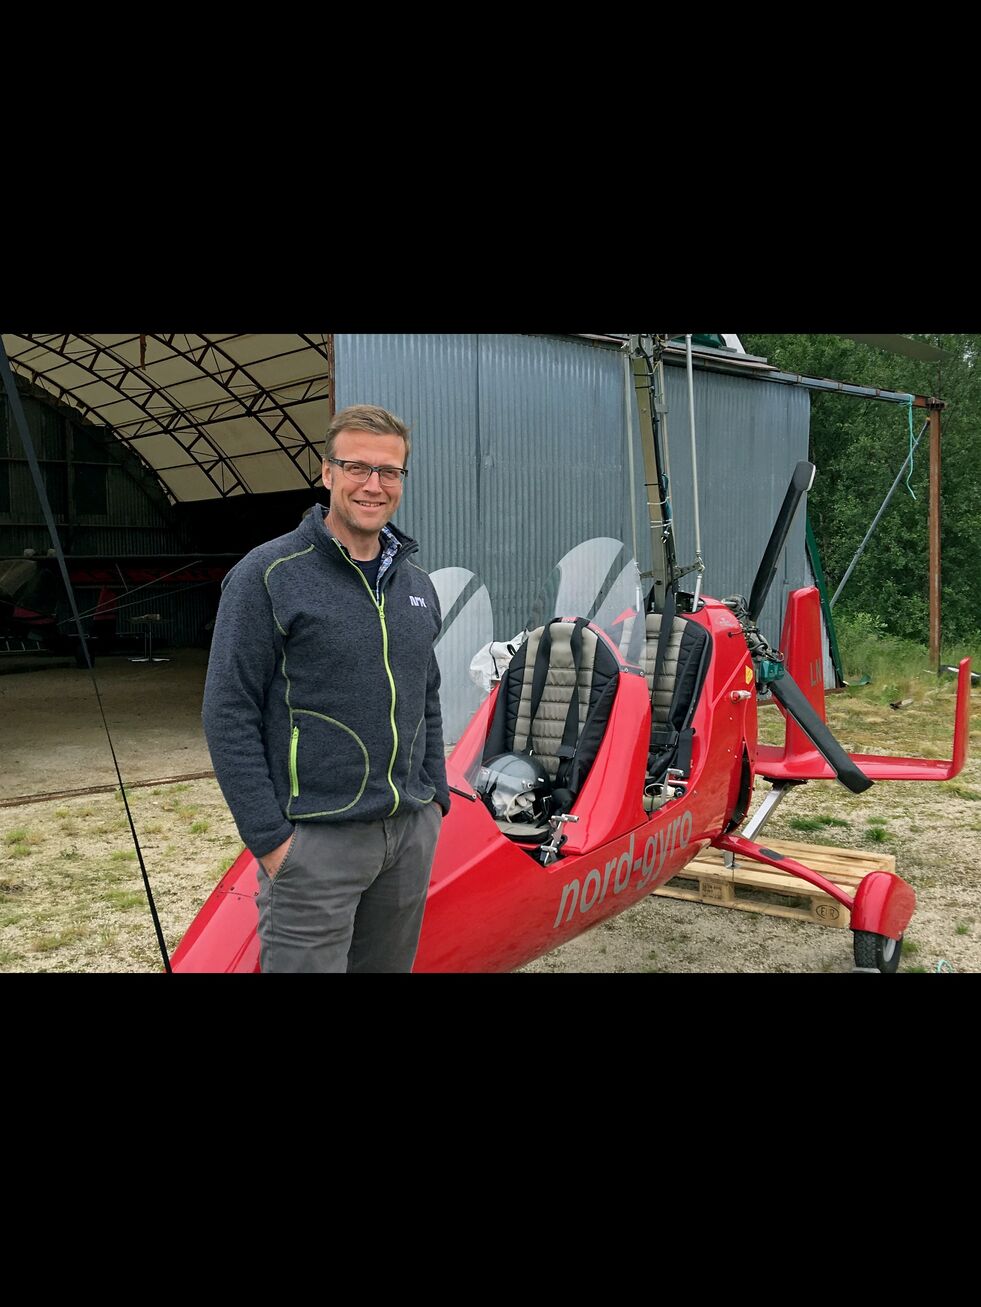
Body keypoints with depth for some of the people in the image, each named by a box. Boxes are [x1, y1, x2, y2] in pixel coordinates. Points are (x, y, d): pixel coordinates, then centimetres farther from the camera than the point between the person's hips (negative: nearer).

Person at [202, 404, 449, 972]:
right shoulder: (268, 575, -10)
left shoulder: (417, 584, 11)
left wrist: (435, 797, 13)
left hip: (413, 832, 6)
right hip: (315, 841, -6)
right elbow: (229, 716, -12)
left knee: (391, 966, 17)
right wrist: (269, 838, -14)